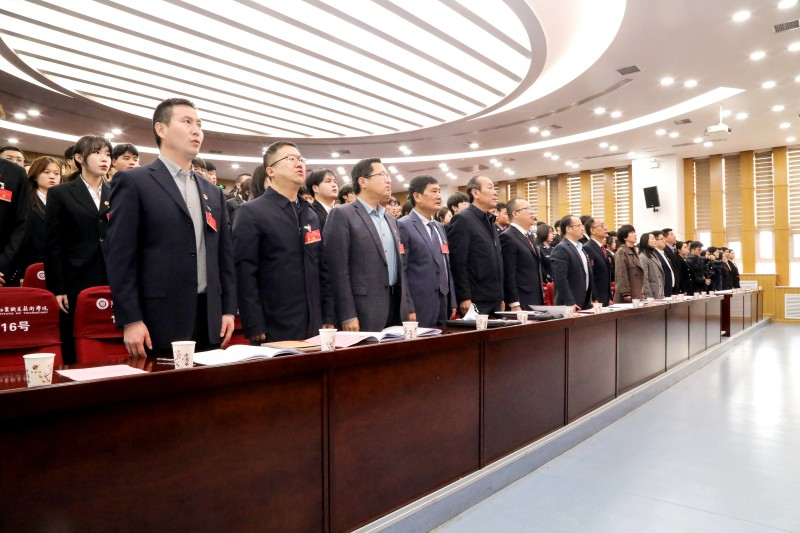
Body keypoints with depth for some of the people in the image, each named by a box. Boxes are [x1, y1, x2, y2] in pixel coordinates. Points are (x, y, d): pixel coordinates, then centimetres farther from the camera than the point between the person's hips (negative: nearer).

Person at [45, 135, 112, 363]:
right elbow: (52, 245, 1)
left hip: (113, 283, 2)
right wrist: (56, 289, -6)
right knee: (75, 352, 2)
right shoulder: (60, 193, 5)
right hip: (76, 284, -2)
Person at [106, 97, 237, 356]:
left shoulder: (213, 192, 16)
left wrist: (228, 309, 9)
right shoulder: (134, 182, -1)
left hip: (209, 321, 5)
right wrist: (130, 320, -12)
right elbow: (121, 256, -7)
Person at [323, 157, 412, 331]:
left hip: (396, 305, 7)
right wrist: (347, 315, -16)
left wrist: (408, 306, 14)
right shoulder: (342, 215, -6)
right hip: (364, 309, -7)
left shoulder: (390, 219, 18)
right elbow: (338, 269, -12)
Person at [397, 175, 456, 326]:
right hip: (419, 308, -7)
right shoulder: (403, 226, -9)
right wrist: (408, 309, -18)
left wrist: (452, 303, 14)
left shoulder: (440, 227, 16)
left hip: (443, 306, 7)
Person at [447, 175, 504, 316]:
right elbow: (457, 263, -16)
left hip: (494, 301, 8)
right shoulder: (462, 219, -10)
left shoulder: (489, 220, 17)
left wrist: (500, 297, 17)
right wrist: (464, 298, -18)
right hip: (475, 301, -8)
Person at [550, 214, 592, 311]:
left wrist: (592, 299, 16)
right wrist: (570, 303, -22)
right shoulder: (560, 249, -13)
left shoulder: (580, 248, 17)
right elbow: (560, 280, -20)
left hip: (585, 303, 8)